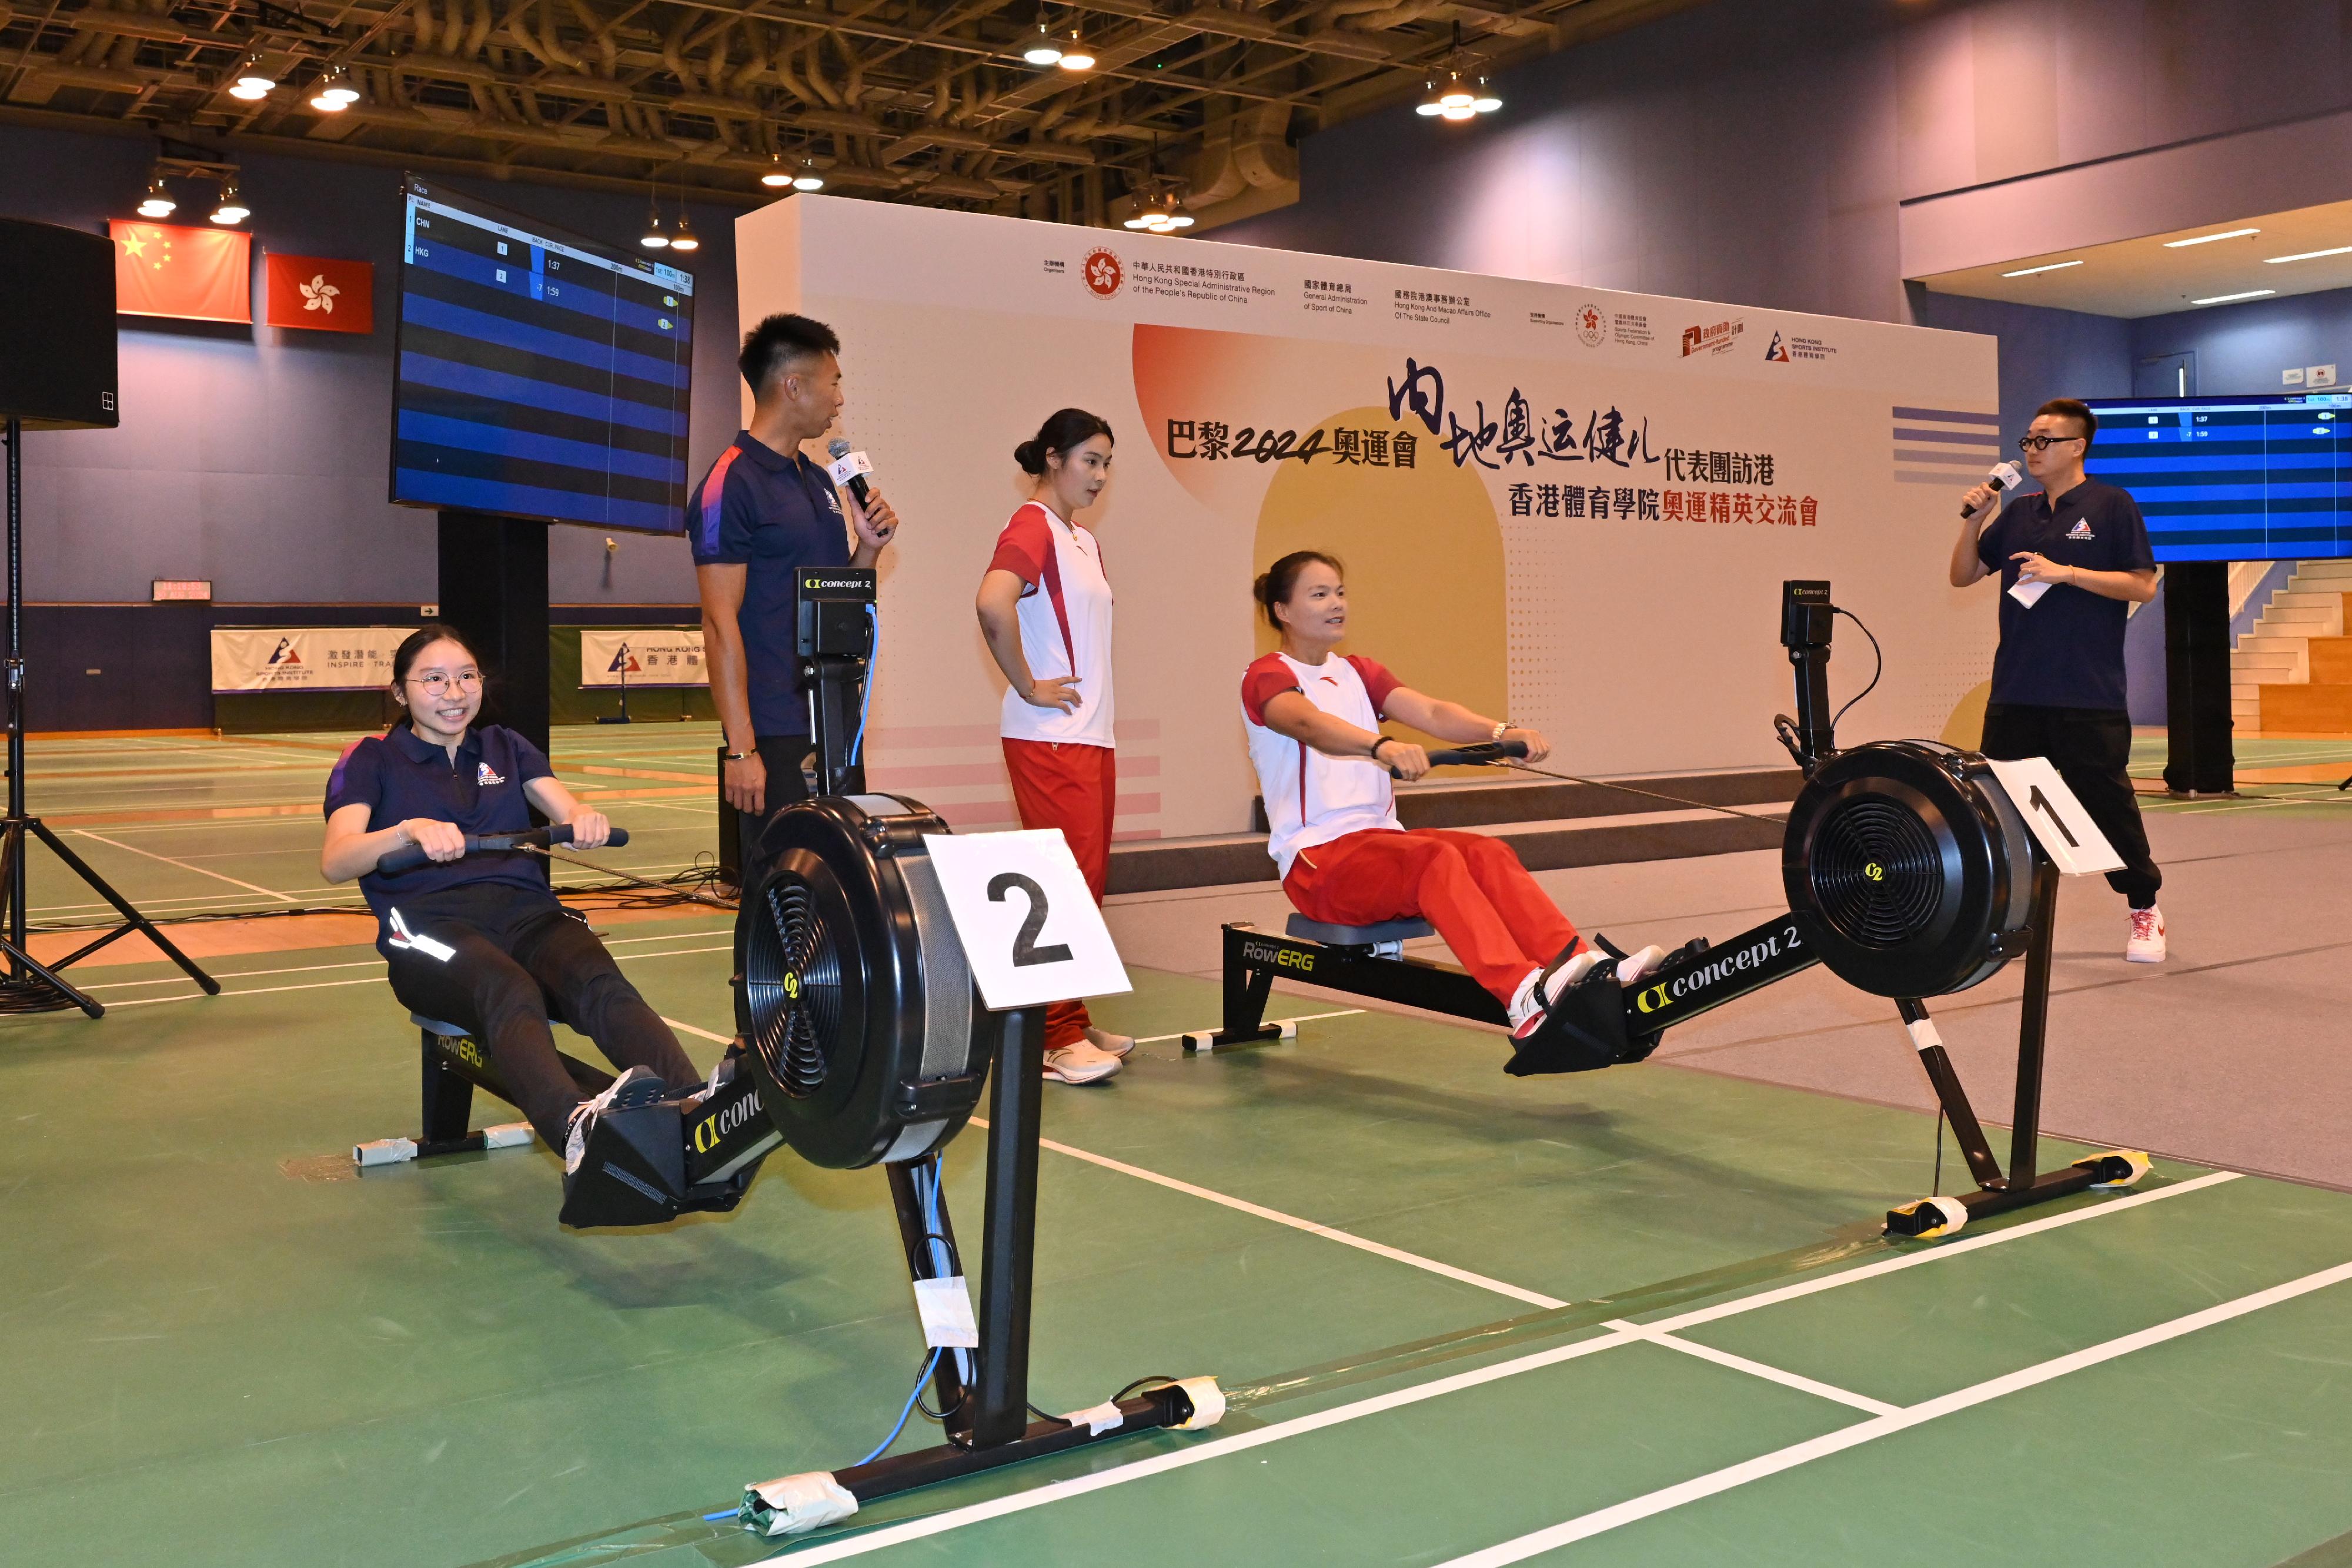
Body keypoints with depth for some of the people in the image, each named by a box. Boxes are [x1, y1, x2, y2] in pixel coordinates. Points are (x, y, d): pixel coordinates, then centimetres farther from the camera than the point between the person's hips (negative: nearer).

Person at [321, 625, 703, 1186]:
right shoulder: (372, 760, 17)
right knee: (510, 993, -39)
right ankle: (580, 1131, -68)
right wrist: (411, 831, -23)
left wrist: (586, 820, -15)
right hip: (431, 926, -3)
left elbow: (568, 812, 11)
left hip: (525, 911, 3)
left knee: (600, 983, -34)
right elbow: (335, 862, -1)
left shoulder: (504, 748, 28)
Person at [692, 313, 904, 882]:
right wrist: (741, 748, -19)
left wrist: (868, 549, 4)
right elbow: (721, 624, -14)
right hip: (778, 733, -8)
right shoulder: (731, 484, -10)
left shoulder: (818, 479, 17)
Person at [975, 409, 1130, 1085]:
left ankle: (1073, 1025, 19)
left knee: (1088, 880, 11)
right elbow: (993, 603, -28)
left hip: (1094, 735, 9)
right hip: (1050, 736, -9)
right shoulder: (1032, 526, -10)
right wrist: (1028, 686, -19)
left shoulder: (1083, 541, 17)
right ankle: (1059, 1040, -4)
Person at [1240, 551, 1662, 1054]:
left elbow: (1429, 711, -1)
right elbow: (1310, 724, -27)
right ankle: (1523, 997, -52)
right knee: (1436, 858, -33)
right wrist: (1382, 745, -48)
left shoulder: (1357, 673, 19)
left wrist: (1501, 731, -21)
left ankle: (1589, 969, -40)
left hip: (1380, 838, 6)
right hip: (1316, 860, -6)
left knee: (1487, 853, -23)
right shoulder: (1267, 678, -2)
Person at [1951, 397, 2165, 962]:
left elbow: (2143, 586, -7)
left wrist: (2066, 573, -15)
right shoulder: (2018, 513, 13)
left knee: (2106, 799, 0)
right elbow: (1963, 575, 17)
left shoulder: (2112, 507, -2)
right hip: (2016, 693, 5)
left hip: (2089, 697, -5)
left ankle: (2145, 913, 15)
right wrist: (1973, 520, 1)